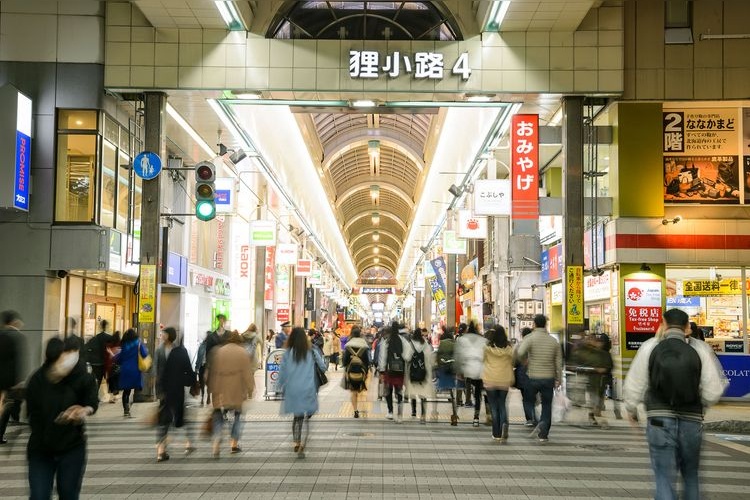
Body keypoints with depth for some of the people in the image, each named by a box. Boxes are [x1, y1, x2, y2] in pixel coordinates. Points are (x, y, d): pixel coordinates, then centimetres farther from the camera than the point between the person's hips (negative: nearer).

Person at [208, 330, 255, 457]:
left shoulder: (218, 352, 8)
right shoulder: (243, 353, -2)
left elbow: (212, 372, 9)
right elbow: (247, 374, -6)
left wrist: (211, 388, 14)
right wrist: (250, 390, -1)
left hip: (220, 391, 2)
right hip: (237, 392, -2)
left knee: (218, 417, 7)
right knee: (238, 415, 14)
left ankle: (216, 442, -12)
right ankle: (234, 444, 12)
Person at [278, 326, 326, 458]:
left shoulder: (288, 354, -2)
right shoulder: (312, 353, -3)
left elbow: (282, 373, 1)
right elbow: (323, 368, 2)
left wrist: (282, 387, 15)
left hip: (292, 391, 2)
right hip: (308, 391, -2)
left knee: (297, 417, 19)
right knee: (305, 419, -1)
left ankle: (297, 443, 27)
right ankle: (302, 447, -17)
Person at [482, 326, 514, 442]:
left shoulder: (487, 347, -10)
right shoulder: (508, 348, -5)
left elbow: (482, 359, 5)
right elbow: (512, 362, 5)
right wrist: (512, 380, 17)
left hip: (490, 380, -1)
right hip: (504, 381, 2)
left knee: (494, 407, 7)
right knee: (502, 405, 14)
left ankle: (497, 434, 9)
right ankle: (504, 424, -14)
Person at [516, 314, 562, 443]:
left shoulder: (530, 338, -8)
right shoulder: (553, 341, 3)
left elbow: (520, 353, -26)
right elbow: (558, 362, 5)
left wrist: (524, 360, -3)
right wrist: (559, 379, 14)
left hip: (532, 377, -2)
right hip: (548, 378, 2)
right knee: (546, 406, 12)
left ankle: (533, 422, -1)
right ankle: (543, 434, 8)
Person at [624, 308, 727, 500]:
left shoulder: (650, 347, -5)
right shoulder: (701, 349, -4)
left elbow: (633, 385, 0)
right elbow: (713, 391, -6)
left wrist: (631, 409, 18)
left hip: (660, 421, -1)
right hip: (692, 421, 2)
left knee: (664, 479, 2)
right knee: (691, 477, 22)